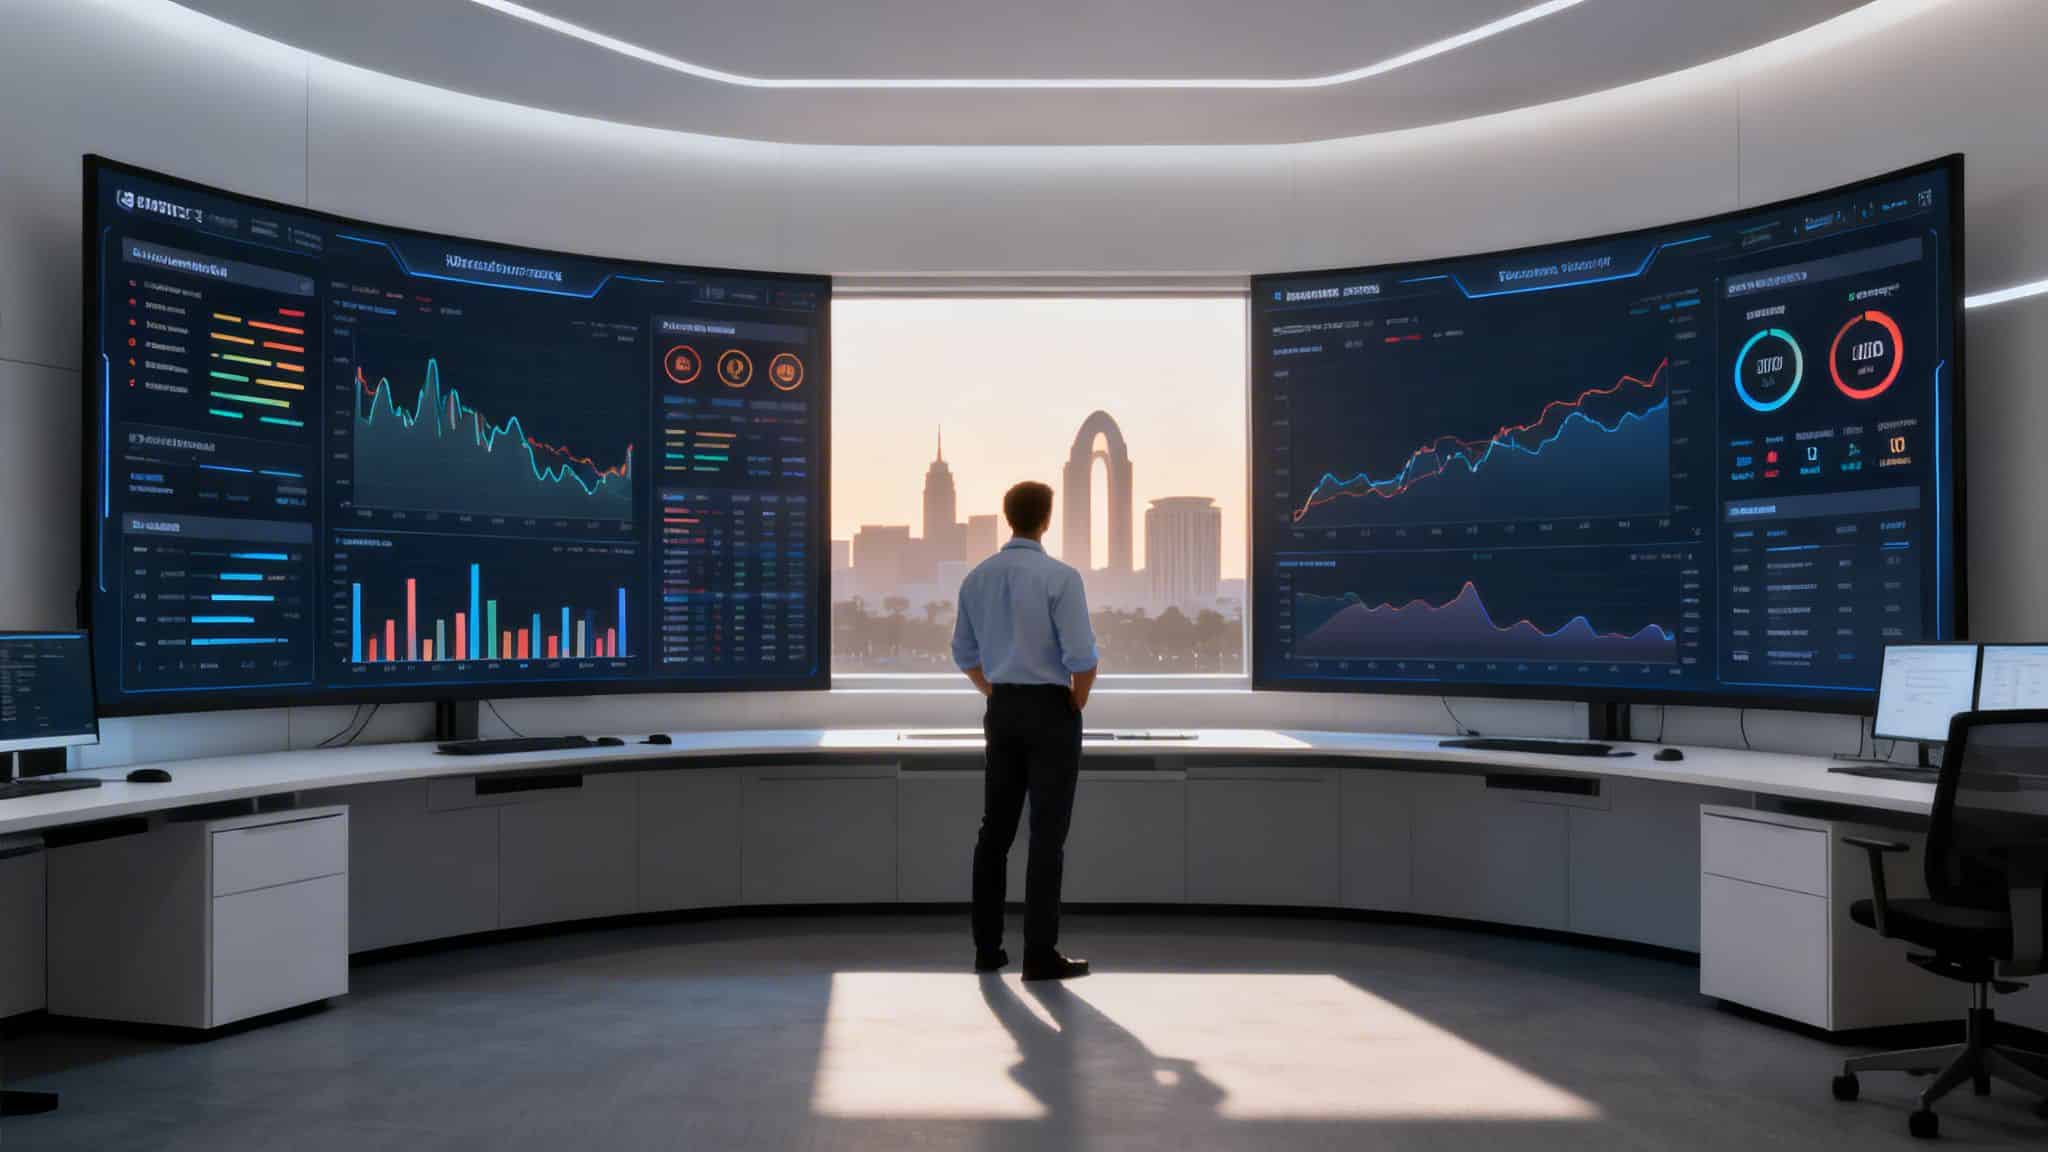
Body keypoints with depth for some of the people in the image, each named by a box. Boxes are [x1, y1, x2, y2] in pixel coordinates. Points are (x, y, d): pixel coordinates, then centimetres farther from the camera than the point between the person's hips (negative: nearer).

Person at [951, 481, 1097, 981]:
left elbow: (964, 653, 12)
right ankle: (1040, 954, 1)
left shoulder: (976, 578, 5)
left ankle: (987, 947, 17)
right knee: (1048, 833, -1)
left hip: (1001, 710, 6)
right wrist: (1077, 705, -1)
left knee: (995, 829, 11)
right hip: (1051, 710, -6)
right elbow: (1083, 657, -17)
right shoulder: (1061, 577, -14)